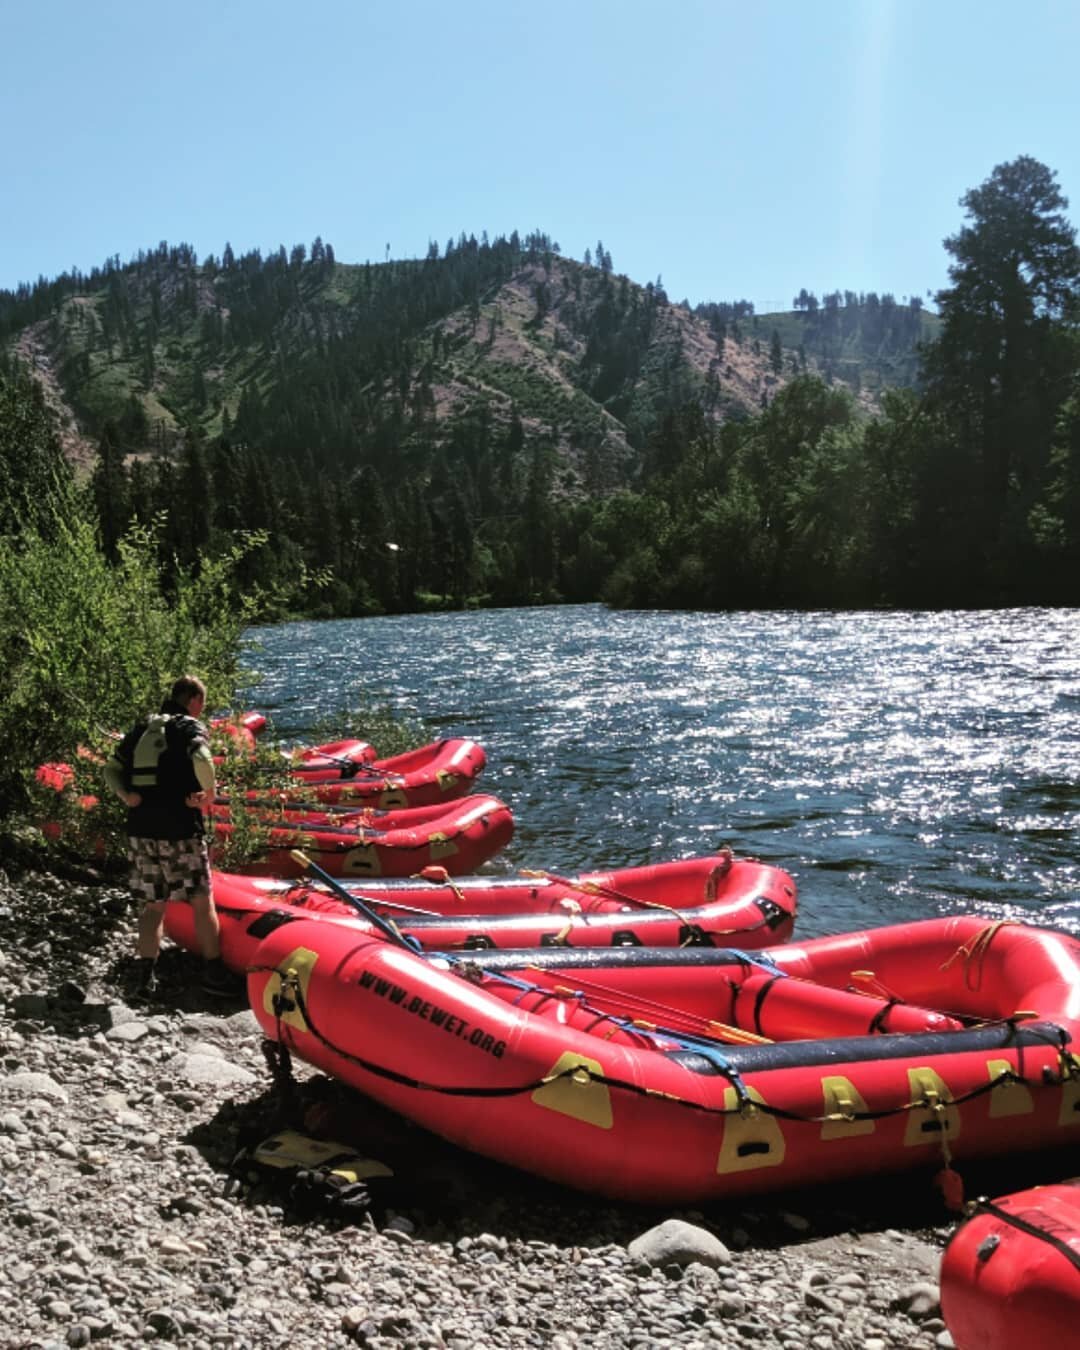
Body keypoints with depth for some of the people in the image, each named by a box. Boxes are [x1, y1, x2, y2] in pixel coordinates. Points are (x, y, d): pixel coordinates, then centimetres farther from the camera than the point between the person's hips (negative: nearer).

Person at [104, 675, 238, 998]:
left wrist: (127, 796, -2)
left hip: (140, 829, 6)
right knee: (201, 901, 5)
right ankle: (214, 973, 9)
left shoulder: (142, 729, 17)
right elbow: (202, 760, -23)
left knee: (153, 905, 14)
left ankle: (145, 975, 9)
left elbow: (111, 769, 11)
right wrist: (209, 793, -9)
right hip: (179, 829, -6)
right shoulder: (190, 726, -3)